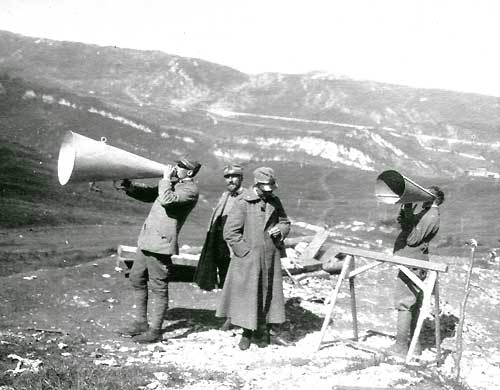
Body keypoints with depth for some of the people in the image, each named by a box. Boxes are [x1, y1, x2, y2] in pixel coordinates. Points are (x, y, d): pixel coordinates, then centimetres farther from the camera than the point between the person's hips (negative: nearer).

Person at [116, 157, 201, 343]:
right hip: (147, 240, 10)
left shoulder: (190, 189, -10)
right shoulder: (173, 184, 18)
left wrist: (166, 179, -12)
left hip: (161, 243, -10)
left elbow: (166, 200, -25)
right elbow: (148, 194, 23)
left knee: (158, 287, -2)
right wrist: (128, 186, 9)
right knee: (136, 278, 17)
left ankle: (155, 331, 8)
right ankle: (141, 322, 28)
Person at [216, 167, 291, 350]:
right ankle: (247, 333, 15)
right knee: (246, 295, 1)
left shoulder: (275, 202, 8)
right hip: (248, 259, -5)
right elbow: (230, 232, -11)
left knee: (271, 293, 9)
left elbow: (285, 223, 19)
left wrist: (280, 229, -5)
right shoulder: (242, 203, -10)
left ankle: (267, 331, 22)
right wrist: (246, 251, -13)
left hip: (271, 258, 5)